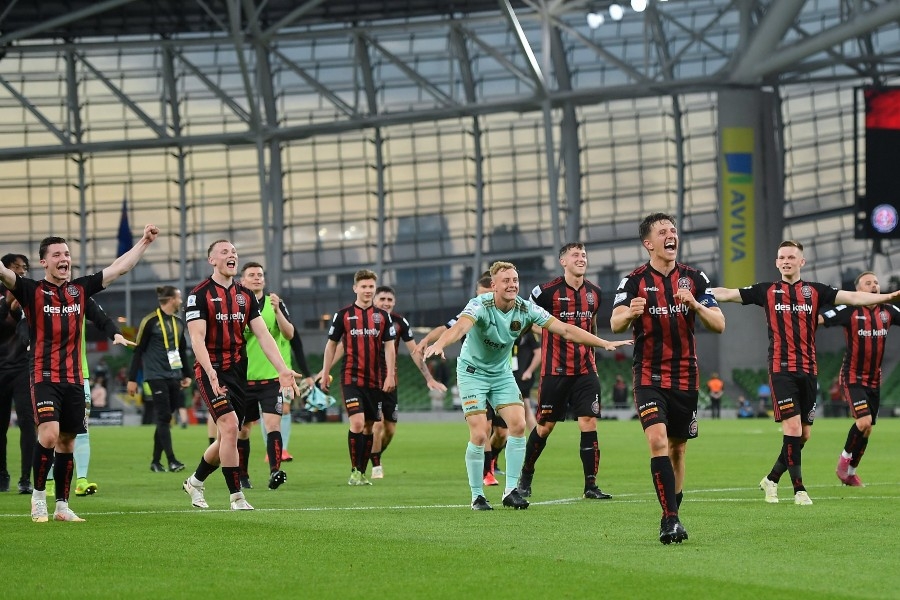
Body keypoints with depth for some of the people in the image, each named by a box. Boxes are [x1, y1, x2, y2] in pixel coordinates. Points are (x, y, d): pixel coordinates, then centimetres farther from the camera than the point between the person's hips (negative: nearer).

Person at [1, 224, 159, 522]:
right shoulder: (32, 291, -2)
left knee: (67, 442, 8)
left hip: (74, 379, 5)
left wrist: (144, 241, 15)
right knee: (49, 434, -20)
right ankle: (38, 495, -1)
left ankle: (62, 506, 16)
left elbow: (119, 268, 16)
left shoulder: (80, 289, 11)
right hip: (45, 377, -5)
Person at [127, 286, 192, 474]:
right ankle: (171, 460, -12)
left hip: (174, 376, 6)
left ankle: (156, 461, 13)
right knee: (164, 417, -10)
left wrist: (187, 374, 18)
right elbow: (138, 350, -5)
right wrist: (132, 379, -6)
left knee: (165, 419, 6)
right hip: (156, 376, -6)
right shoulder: (150, 321, -7)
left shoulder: (178, 322, 13)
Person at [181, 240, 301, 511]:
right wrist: (211, 373, -30)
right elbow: (197, 338, -16)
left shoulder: (246, 295, 10)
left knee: (227, 437, 9)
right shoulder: (200, 295, -8)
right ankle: (236, 496, -12)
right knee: (230, 426, -19)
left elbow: (263, 335, 6)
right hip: (211, 371, -6)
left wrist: (283, 370, -5)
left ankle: (195, 481, 33)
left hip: (238, 371, 6)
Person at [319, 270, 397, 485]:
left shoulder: (383, 316, 8)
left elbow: (389, 346, 6)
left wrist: (390, 375, -4)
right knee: (357, 423, -16)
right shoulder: (343, 314, 2)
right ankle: (355, 471, -8)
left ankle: (362, 472, 17)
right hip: (351, 378, -3)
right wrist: (325, 374, 6)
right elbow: (331, 345, 8)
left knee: (368, 427, 7)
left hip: (375, 381, 3)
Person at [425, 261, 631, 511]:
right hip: (473, 371, -5)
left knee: (518, 425, -10)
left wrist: (604, 343, -18)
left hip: (502, 373, 5)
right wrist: (440, 343, -67)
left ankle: (511, 490, 0)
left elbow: (565, 329, -11)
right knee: (479, 435, -13)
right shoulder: (480, 305, -25)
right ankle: (477, 496, 2)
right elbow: (460, 326, -45)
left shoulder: (526, 309, -12)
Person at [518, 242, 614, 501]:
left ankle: (591, 485, -3)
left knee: (589, 423, -6)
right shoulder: (548, 291, -9)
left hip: (585, 370, 4)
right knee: (545, 426, 4)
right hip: (555, 370, -4)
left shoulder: (594, 292, 8)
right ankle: (526, 477, 24)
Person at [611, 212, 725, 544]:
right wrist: (629, 314, -39)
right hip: (650, 377, -3)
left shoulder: (694, 278, 5)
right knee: (658, 440, -20)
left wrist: (695, 305, -20)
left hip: (685, 377, 3)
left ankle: (671, 517, 23)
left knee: (677, 448, 10)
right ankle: (670, 519, -23)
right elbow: (615, 323, -15)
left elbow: (719, 324, 0)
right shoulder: (635, 281, -3)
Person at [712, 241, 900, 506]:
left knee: (804, 434, 6)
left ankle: (772, 479, 25)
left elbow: (853, 297, 2)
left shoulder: (815, 291, 9)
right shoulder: (767, 291, 5)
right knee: (793, 429, -13)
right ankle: (799, 489, -4)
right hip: (781, 369, -3)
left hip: (808, 370, 3)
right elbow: (727, 294, 3)